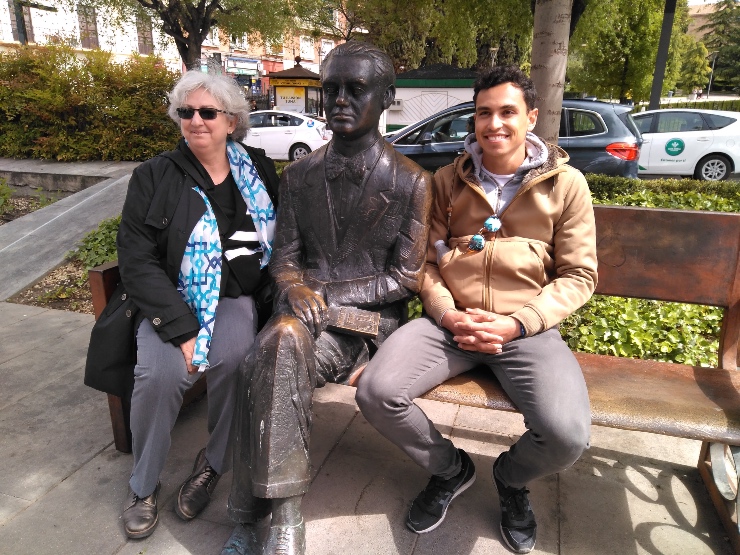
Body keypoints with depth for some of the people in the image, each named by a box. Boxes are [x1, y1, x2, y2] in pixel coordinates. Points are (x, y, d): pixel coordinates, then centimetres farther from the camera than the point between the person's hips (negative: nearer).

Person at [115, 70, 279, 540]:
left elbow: (282, 237, 8)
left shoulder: (258, 170, 8)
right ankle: (144, 483, 2)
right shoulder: (155, 176, 1)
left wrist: (272, 299, -9)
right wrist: (181, 328, -18)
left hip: (237, 296, 1)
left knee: (233, 358, -29)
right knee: (160, 372, -27)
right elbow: (137, 260, -6)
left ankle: (214, 462, 0)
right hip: (173, 299, 0)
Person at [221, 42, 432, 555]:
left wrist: (325, 294, -12)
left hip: (369, 317, -3)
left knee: (270, 358, -29)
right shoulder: (300, 175, 11)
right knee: (283, 342, -31)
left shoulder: (411, 182, -1)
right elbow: (284, 257, 10)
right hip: (306, 310, 4)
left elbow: (407, 277, -4)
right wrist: (293, 287, -14)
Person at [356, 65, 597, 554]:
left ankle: (512, 478, 16)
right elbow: (425, 259, 10)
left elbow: (579, 275, 3)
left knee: (568, 435, -27)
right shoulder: (449, 181, 10)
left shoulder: (566, 184, 4)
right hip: (449, 321, 2)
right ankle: (451, 468, 13)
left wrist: (517, 323, -12)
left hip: (526, 327, -1)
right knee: (377, 393, -22)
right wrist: (447, 314, -9)